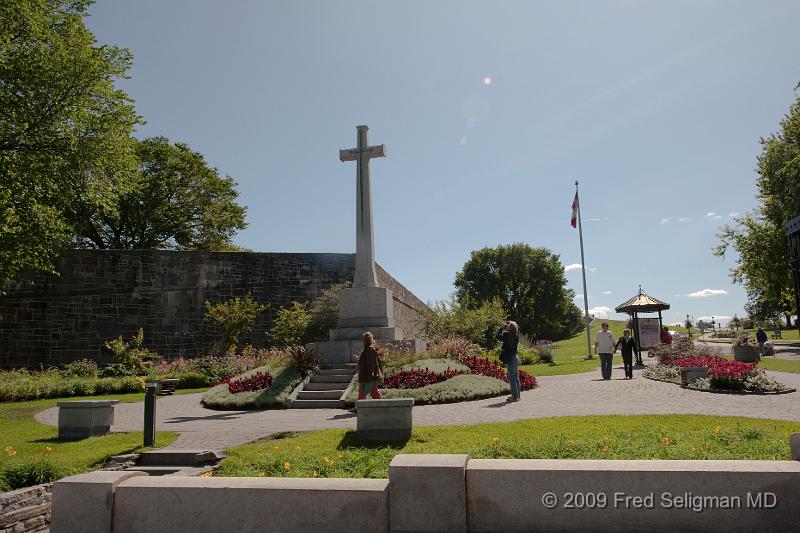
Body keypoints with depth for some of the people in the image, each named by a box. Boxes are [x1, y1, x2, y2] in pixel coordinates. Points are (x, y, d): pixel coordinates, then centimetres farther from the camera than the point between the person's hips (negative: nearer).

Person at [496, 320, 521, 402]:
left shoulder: (507, 335, -18)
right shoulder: (516, 335, 3)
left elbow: (498, 337, -12)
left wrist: (502, 328, -4)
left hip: (510, 359, -8)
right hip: (515, 357, 8)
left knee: (512, 378, -3)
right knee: (516, 378, 14)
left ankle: (515, 396, 0)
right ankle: (517, 395, 21)